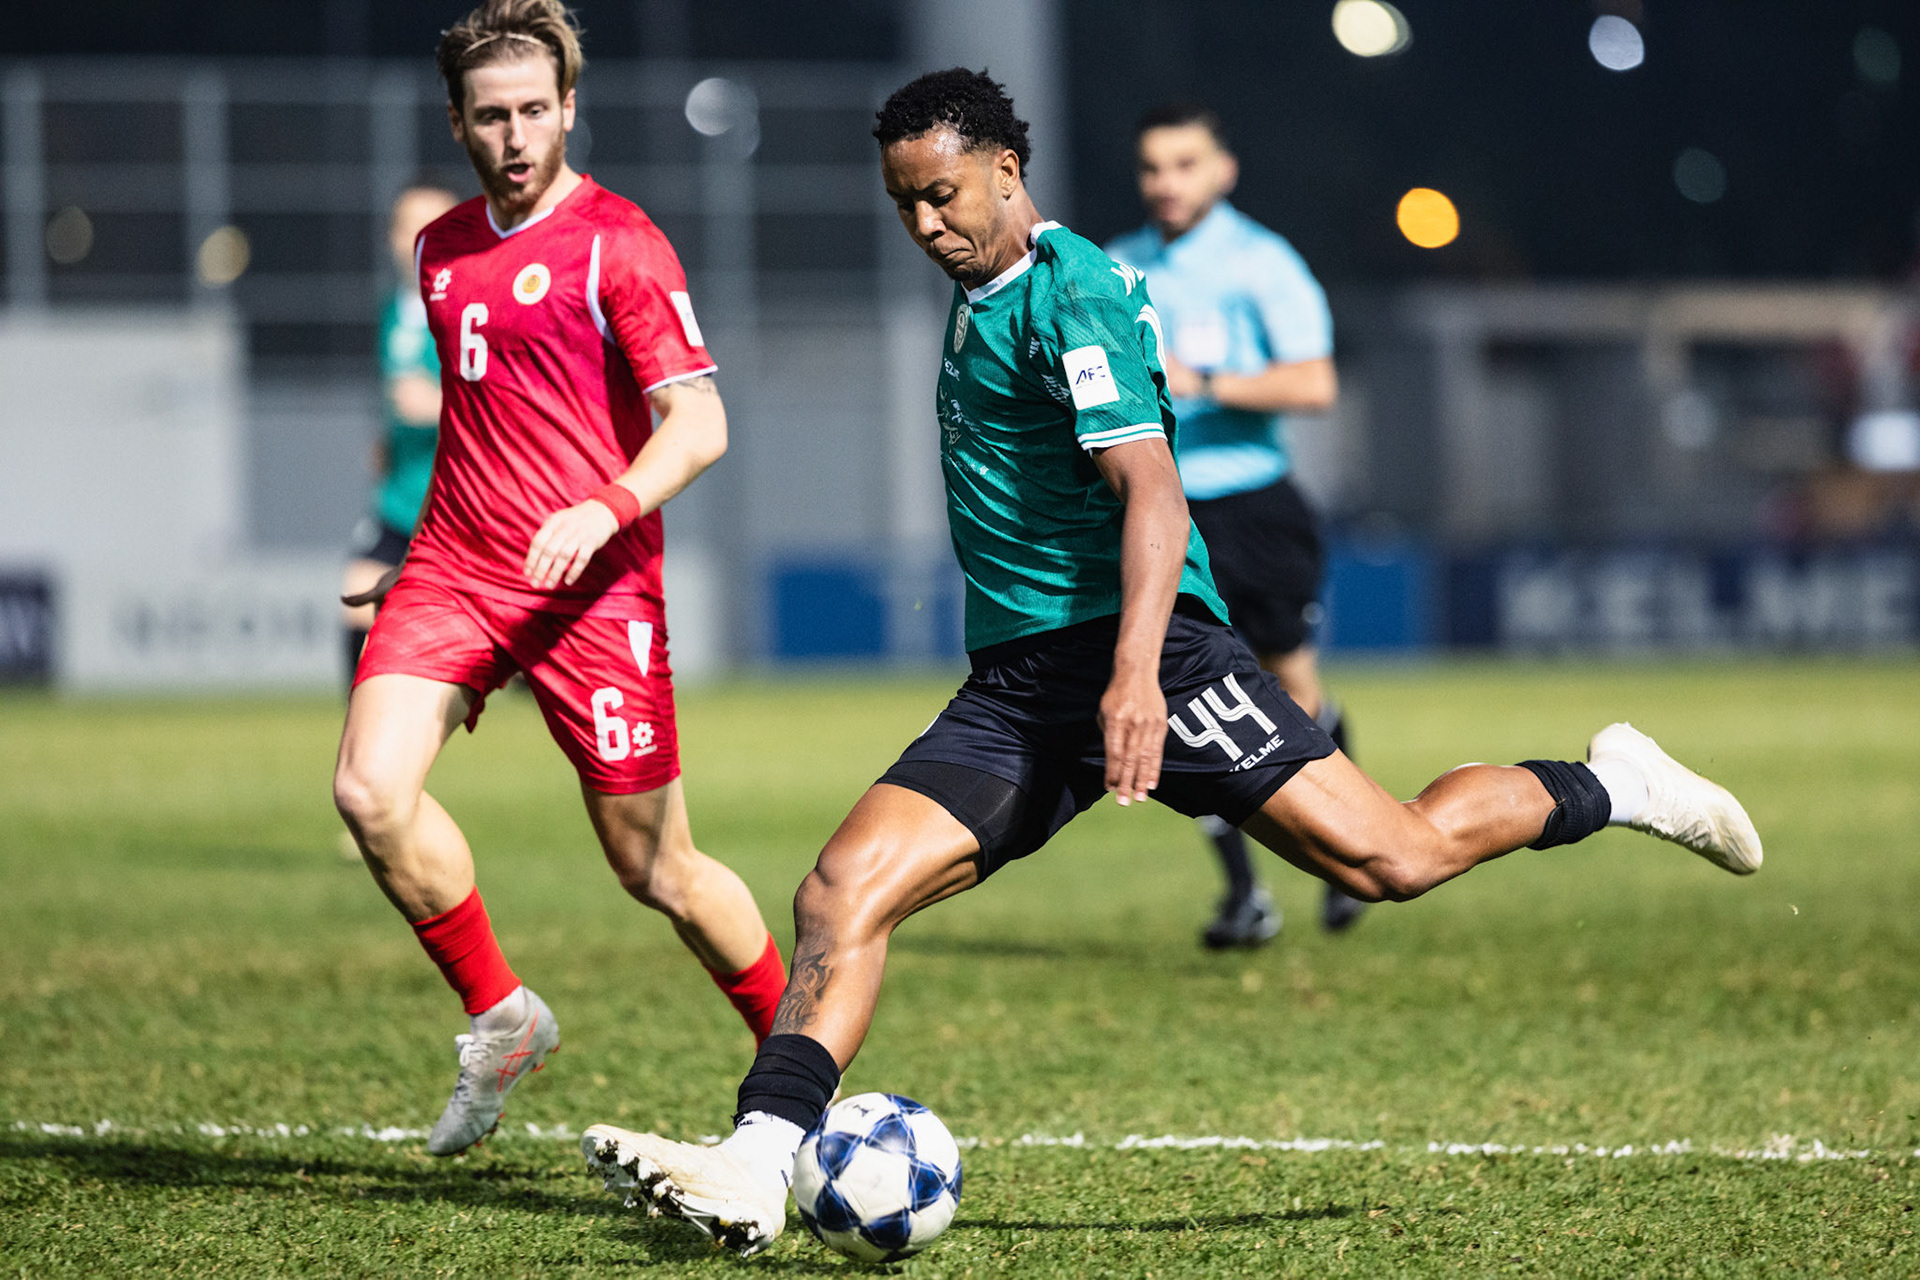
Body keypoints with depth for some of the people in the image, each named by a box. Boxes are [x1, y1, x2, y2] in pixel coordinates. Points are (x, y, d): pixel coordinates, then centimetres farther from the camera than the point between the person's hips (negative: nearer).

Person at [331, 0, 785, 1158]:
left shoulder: (618, 246, -7)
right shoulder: (440, 249, 14)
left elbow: (698, 423, -13)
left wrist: (606, 510, -29)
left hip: (594, 585, -5)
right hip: (455, 571, 5)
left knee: (655, 868, 2)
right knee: (370, 790, -19)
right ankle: (499, 1018, 1)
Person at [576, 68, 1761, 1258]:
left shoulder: (1075, 292, -9)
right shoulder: (978, 299, 18)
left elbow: (1151, 492, -19)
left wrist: (1135, 675, -32)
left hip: (1140, 645, -8)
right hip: (1012, 688, 8)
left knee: (1392, 857, -14)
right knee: (840, 895, -10)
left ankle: (1608, 786, 11)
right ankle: (757, 1170, -17)